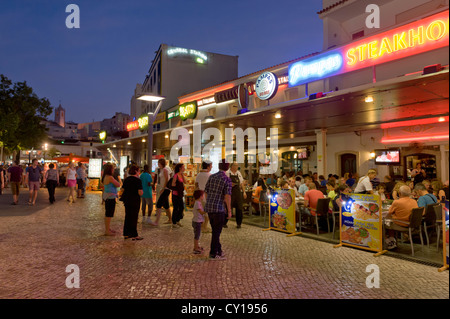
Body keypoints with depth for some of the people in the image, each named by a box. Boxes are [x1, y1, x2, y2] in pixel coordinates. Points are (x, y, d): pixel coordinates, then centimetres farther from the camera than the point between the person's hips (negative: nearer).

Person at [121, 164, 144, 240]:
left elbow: (123, 190, 11)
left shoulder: (126, 179, 7)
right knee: (134, 218, 1)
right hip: (135, 201, -6)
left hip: (127, 200, 6)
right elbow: (140, 193, -18)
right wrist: (142, 191, 0)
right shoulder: (138, 180, -14)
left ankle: (126, 234, 22)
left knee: (127, 217, 15)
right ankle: (134, 235, 6)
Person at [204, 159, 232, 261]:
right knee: (216, 232, 2)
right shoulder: (227, 180, -9)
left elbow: (206, 192, 11)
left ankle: (218, 250, 26)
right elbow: (227, 196, -17)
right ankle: (213, 254, 9)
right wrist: (229, 211, -10)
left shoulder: (211, 177, 9)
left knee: (215, 230, 18)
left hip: (209, 207, 7)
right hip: (219, 208, -7)